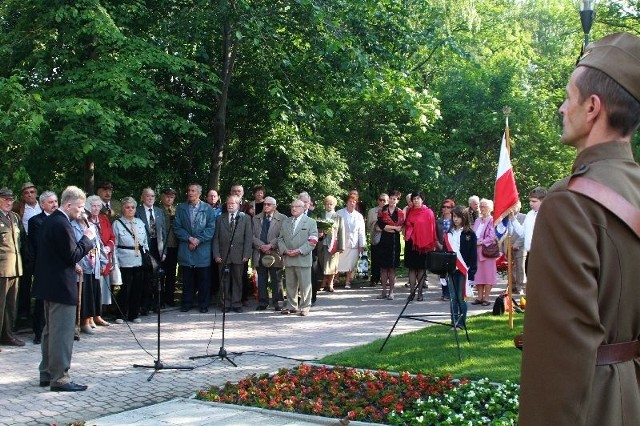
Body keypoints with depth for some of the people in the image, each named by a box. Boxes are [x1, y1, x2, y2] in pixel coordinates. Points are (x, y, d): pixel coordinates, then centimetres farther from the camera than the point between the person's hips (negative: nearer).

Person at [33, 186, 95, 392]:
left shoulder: (50, 220, 12)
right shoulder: (62, 224, -19)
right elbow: (73, 256, -19)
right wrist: (87, 238, -8)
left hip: (49, 283, 11)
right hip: (61, 285, -10)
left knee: (51, 330, 17)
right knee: (63, 333, -5)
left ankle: (47, 374, 25)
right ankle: (59, 378, -2)